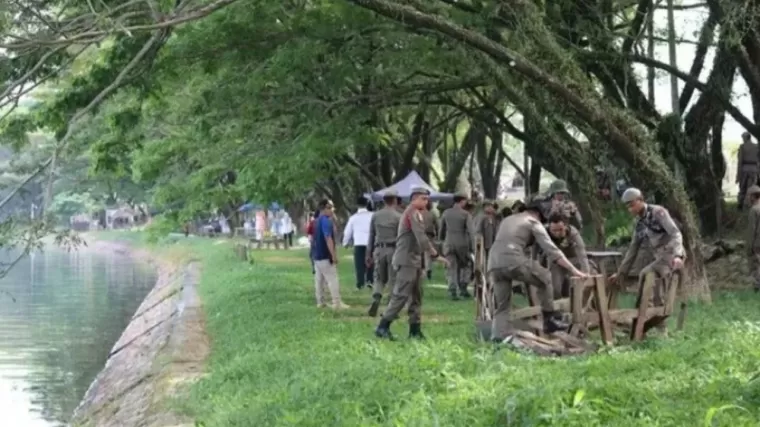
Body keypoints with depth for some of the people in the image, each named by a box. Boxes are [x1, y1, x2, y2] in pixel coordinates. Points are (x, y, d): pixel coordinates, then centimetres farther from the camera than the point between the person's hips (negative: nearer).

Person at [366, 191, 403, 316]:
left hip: (379, 249, 3)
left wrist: (369, 254, 15)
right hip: (393, 249, -3)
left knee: (379, 278, 14)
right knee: (393, 280, 5)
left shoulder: (375, 216, 5)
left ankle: (376, 299, -12)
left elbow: (371, 236, 9)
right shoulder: (398, 217, -6)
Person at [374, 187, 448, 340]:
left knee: (416, 297, 9)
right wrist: (435, 254, -22)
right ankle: (383, 327, -10)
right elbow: (421, 237, -21)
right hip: (407, 260, -10)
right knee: (401, 295, -11)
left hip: (414, 260, 10)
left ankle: (415, 330, 10)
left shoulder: (415, 213, 20)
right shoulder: (413, 213, -12)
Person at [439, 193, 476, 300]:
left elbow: (441, 230, 11)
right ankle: (463, 289, 11)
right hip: (462, 244, -2)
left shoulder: (446, 213, 3)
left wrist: (442, 239, 27)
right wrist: (473, 247, -12)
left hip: (449, 244, 2)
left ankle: (452, 291, -6)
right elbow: (471, 231, -13)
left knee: (452, 269, 5)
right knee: (463, 266, 17)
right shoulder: (466, 214, -7)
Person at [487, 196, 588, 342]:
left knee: (501, 305, 14)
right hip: (513, 261, -6)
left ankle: (499, 337, 0)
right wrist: (573, 270, 3)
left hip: (494, 264, 6)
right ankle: (550, 319, 16)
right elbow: (551, 250, 4)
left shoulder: (507, 220, 33)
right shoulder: (533, 222, 13)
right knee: (545, 279, 15)